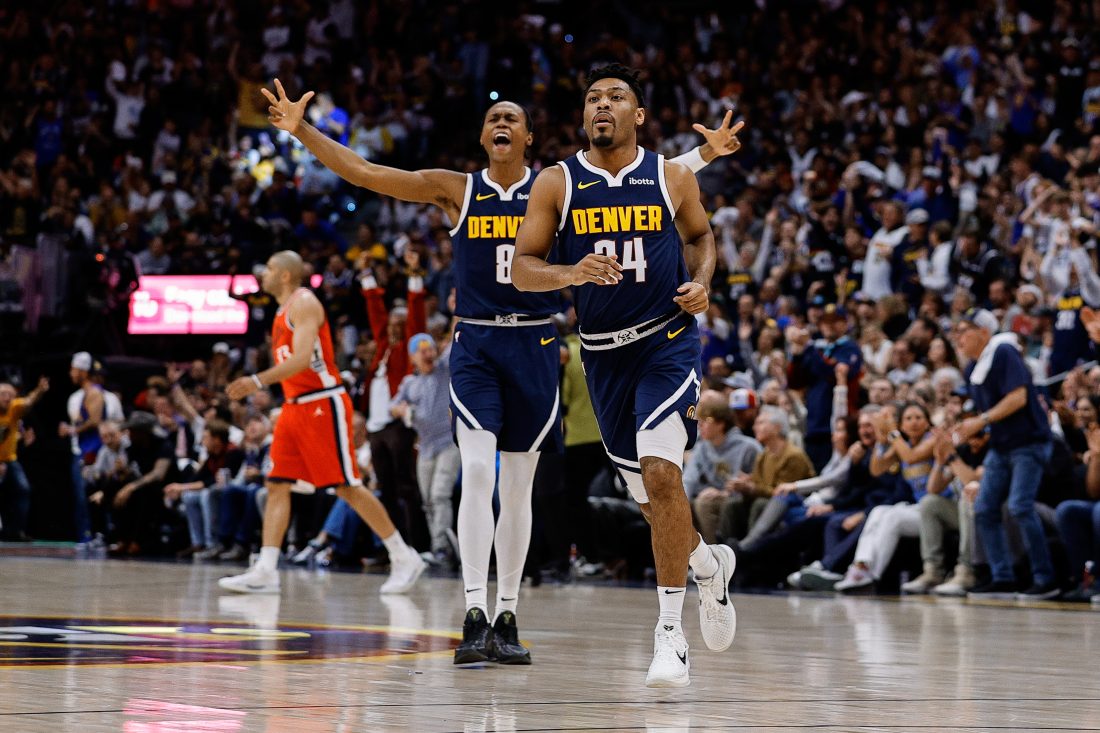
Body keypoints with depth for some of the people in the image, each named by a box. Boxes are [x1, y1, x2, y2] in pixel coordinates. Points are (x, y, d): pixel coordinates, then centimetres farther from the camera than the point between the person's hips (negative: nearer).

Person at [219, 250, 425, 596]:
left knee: (347, 486, -7)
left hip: (323, 403, -10)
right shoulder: (284, 310, 18)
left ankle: (404, 558, 1)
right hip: (295, 406, 10)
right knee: (277, 485, 0)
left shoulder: (304, 303, -11)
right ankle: (265, 572, -4)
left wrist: (258, 381, -32)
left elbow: (302, 358, -24)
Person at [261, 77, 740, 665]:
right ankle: (475, 616, -18)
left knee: (517, 487, 6)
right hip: (475, 345, -1)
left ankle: (506, 620, 15)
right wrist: (301, 131, -9)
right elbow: (361, 172, 0)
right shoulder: (455, 190, 3)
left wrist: (705, 153, -7)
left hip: (534, 346, 1)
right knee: (476, 472, -16)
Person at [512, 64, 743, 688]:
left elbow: (700, 235, 17)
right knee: (651, 491, 13)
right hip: (603, 354, 3)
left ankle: (671, 632, -16)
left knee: (660, 473, -21)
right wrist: (570, 274, -24)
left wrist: (702, 282, -3)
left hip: (668, 340, -3)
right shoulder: (557, 184, -2)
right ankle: (710, 563, 45)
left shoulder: (672, 178, -1)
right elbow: (522, 268, -4)